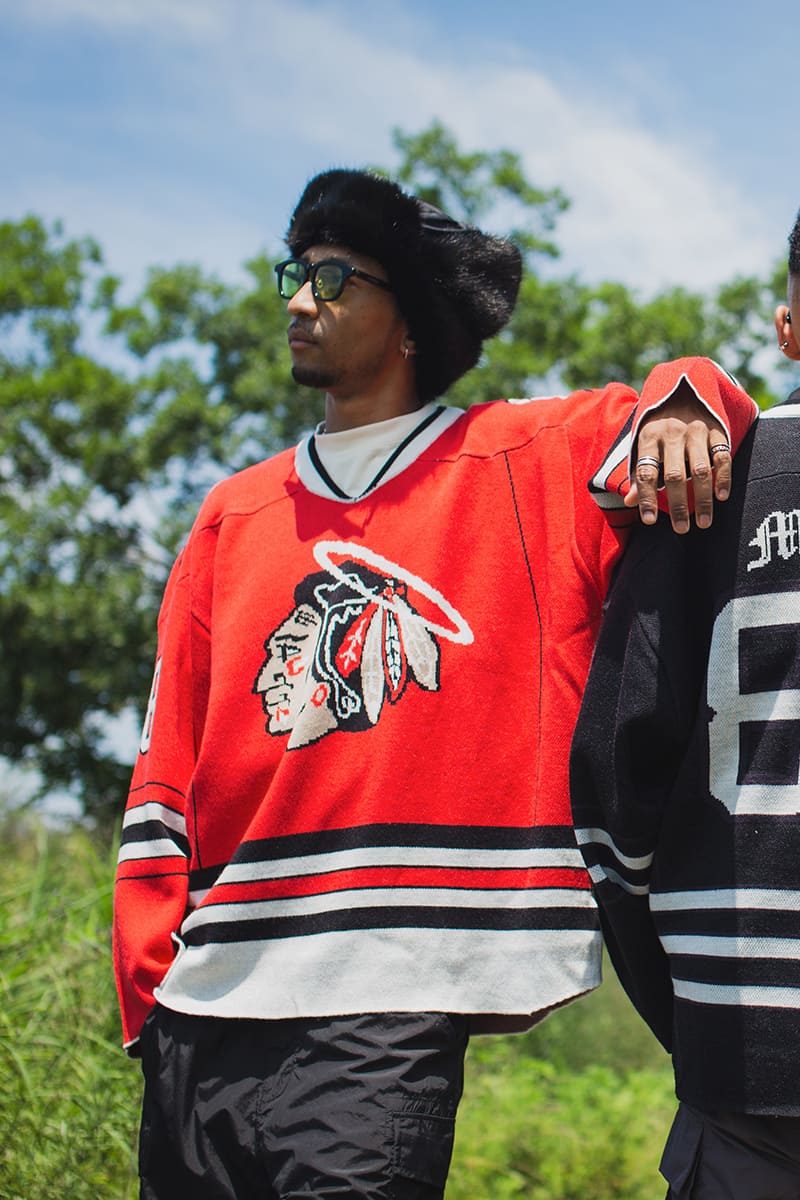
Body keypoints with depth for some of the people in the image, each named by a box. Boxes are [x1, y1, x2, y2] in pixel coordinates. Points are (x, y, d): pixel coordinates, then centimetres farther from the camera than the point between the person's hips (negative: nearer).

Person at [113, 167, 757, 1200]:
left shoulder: (524, 464, 6)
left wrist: (676, 410, -18)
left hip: (393, 1004, -4)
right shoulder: (235, 513, 16)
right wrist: (148, 980, 9)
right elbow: (165, 764, 15)